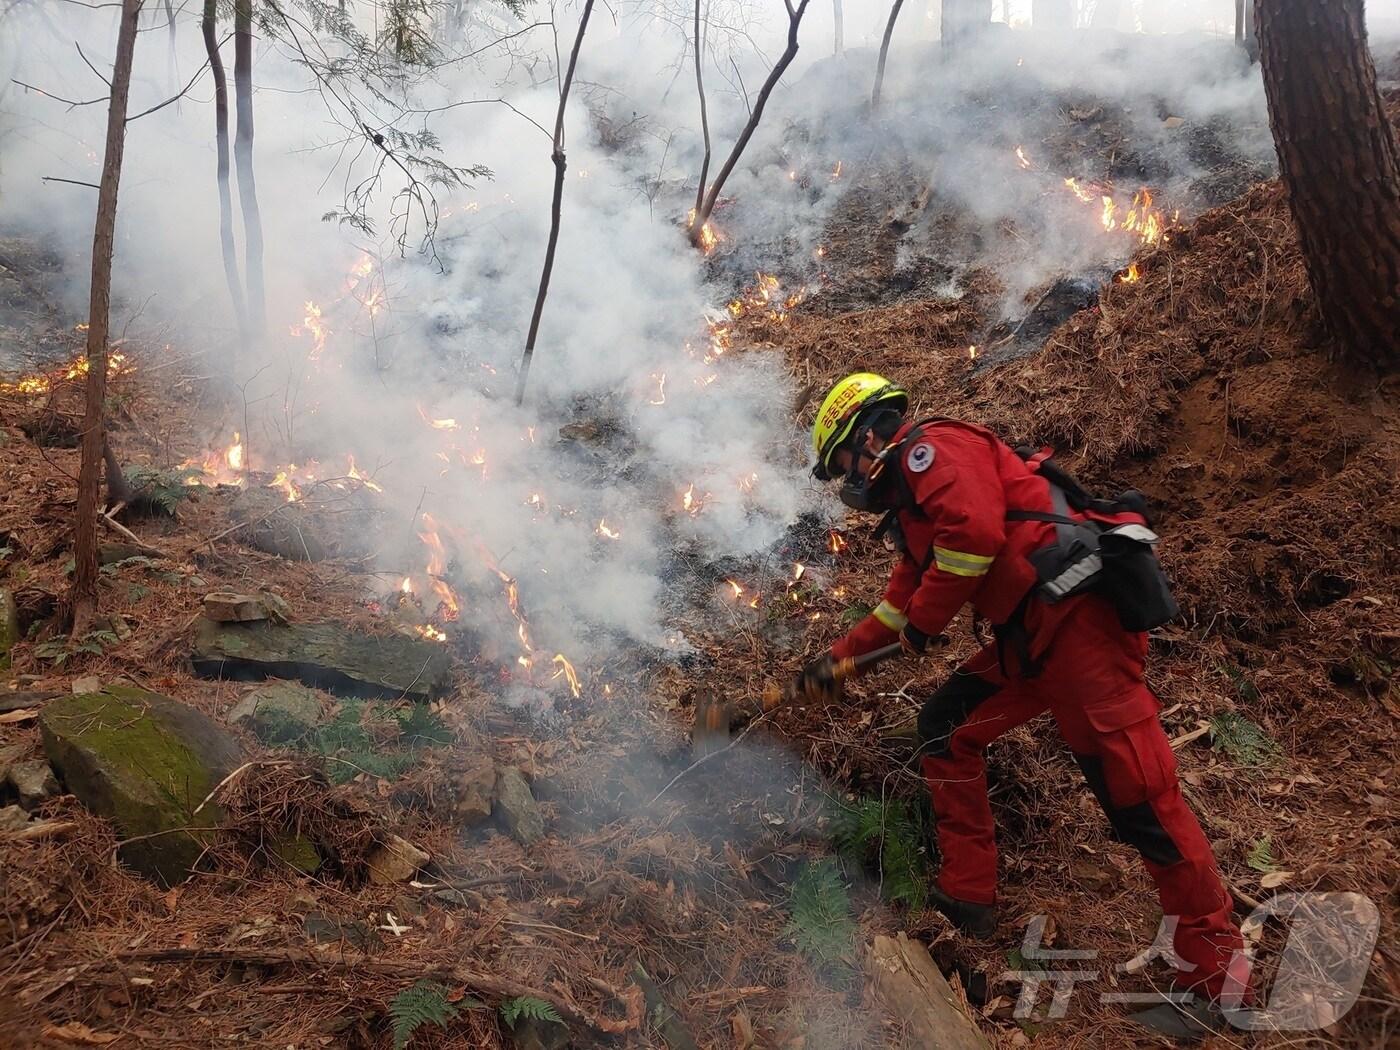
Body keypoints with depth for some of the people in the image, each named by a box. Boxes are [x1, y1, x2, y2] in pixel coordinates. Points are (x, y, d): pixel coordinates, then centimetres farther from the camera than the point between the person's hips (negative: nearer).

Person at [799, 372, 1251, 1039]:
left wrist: (924, 620, -8)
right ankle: (966, 900, 21)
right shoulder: (909, 503, 27)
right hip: (1029, 637, 11)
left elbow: (976, 531, -21)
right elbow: (899, 603, 36)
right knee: (945, 731, 14)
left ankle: (1216, 976, 5)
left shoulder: (930, 449, -4)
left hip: (1076, 614, -11)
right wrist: (838, 658, 37)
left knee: (1140, 796, -7)